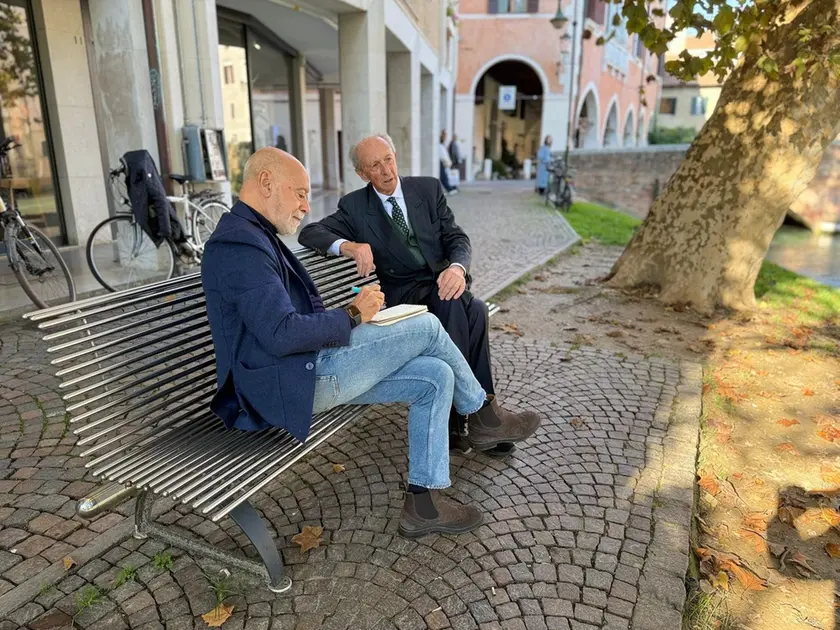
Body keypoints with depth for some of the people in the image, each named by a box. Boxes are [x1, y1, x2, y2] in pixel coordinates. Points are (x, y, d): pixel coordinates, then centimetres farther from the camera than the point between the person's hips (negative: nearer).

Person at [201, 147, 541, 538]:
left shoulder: (255, 238, 19)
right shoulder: (240, 244, -16)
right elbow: (282, 334, -25)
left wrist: (350, 312, 5)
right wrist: (353, 316, -12)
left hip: (311, 371, 10)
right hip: (293, 383, -10)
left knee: (436, 377, 0)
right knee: (426, 327, -7)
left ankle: (424, 502, 5)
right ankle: (483, 415, 17)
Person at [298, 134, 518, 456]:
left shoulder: (429, 188, 8)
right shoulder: (354, 206, 4)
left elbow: (458, 238, 3)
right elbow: (309, 233, -7)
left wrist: (457, 267, -22)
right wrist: (350, 246, -28)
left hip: (445, 281, 3)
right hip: (404, 294, -2)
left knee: (475, 309, -31)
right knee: (454, 304, -33)